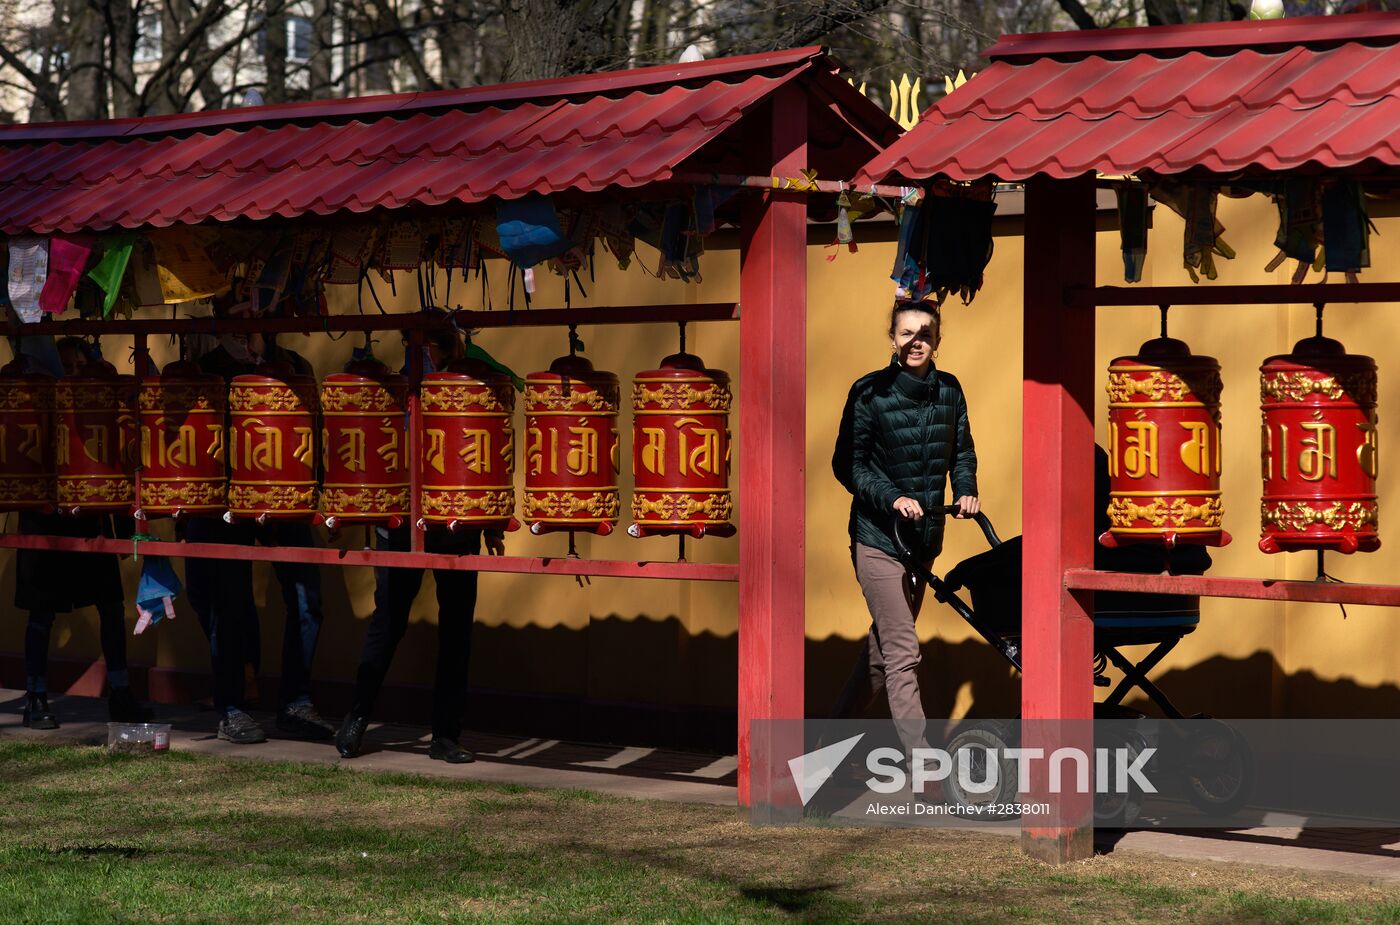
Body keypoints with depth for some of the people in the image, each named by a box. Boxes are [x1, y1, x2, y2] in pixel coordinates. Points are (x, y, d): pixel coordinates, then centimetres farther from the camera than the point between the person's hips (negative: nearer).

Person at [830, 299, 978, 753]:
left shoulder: (949, 391, 5)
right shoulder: (871, 391, -9)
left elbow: (962, 451, 17)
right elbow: (848, 464, -8)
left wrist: (966, 490, -2)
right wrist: (893, 498, -20)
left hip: (924, 537, 6)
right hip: (878, 536, -6)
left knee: (883, 647, 15)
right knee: (902, 652, -10)